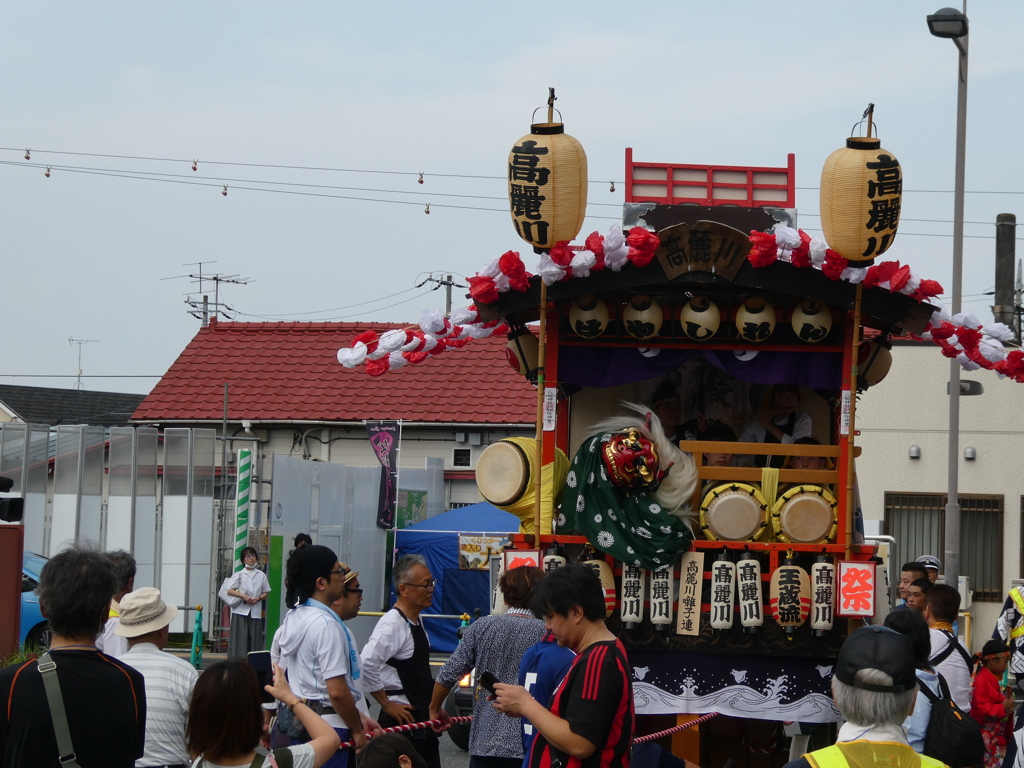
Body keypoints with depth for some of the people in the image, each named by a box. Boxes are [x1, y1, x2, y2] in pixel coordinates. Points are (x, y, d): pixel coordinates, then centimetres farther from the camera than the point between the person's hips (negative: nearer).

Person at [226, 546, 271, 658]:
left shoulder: (261, 575, 11)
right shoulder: (239, 575, 5)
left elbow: (266, 592, 15)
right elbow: (230, 590, 1)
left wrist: (258, 598, -6)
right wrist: (243, 596, -13)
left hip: (255, 612, 2)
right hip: (241, 610, -2)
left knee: (255, 639, -1)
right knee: (240, 638, -7)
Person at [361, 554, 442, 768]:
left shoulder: (416, 622, 11)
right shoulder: (393, 624, -19)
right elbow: (366, 665, -29)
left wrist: (433, 708, 16)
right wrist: (388, 706, -20)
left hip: (422, 720, 9)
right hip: (403, 720, -9)